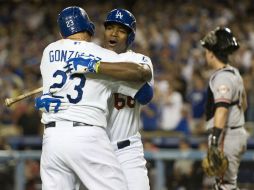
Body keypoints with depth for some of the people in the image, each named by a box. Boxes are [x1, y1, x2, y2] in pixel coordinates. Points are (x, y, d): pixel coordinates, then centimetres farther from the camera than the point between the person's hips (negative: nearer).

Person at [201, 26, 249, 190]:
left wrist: (215, 141, -35)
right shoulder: (235, 73, 14)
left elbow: (222, 110, -29)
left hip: (227, 136, -10)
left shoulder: (222, 77, -17)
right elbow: (243, 103, 26)